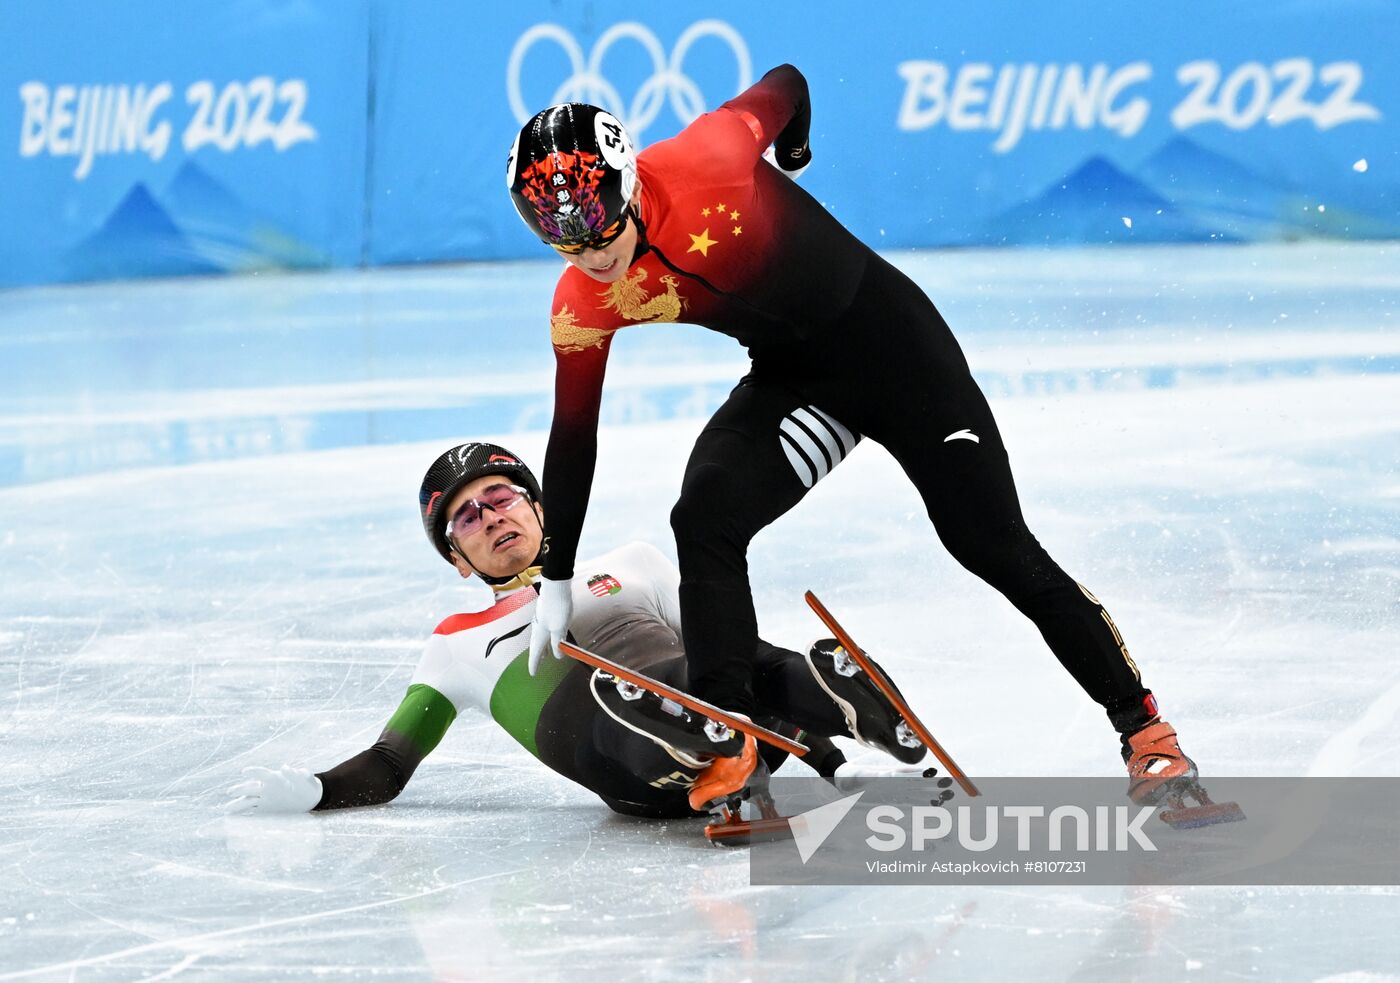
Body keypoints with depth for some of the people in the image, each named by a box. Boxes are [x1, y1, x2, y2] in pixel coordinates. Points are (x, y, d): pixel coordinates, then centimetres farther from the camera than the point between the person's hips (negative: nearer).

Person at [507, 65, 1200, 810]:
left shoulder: (705, 160, -29)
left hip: (891, 336, -4)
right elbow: (572, 433, -1)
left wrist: (794, 149, 15)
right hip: (792, 378, 4)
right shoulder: (583, 306, -14)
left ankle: (1145, 730, 6)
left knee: (996, 547, -2)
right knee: (704, 517, -21)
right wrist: (555, 581, 3)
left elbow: (785, 88, -8)